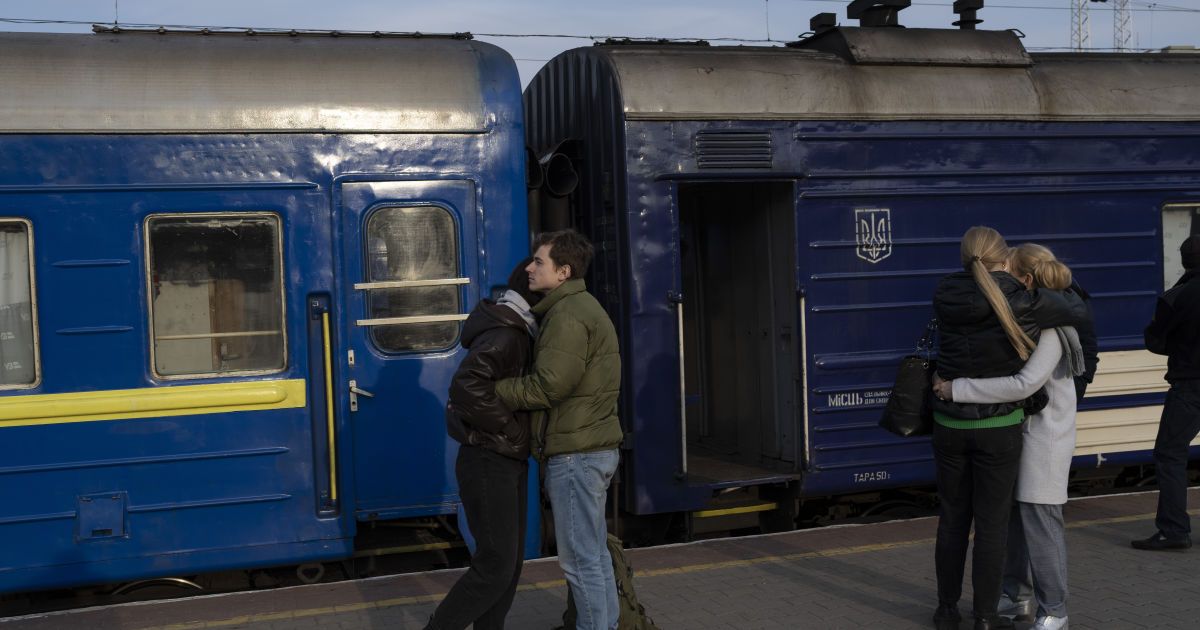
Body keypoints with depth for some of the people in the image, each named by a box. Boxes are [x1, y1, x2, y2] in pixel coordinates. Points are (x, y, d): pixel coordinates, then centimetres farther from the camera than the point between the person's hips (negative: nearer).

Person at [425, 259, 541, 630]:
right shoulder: (503, 335, -19)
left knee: (509, 563, 11)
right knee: (495, 567, -8)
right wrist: (511, 429, -23)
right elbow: (466, 387, -34)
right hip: (488, 464, -10)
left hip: (510, 463, 10)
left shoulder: (517, 334, 13)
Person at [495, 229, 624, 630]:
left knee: (580, 559, -3)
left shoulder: (569, 315, -15)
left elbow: (547, 386, -21)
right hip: (594, 448, 10)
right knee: (594, 552, 16)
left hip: (575, 453, -10)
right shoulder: (583, 308, 18)